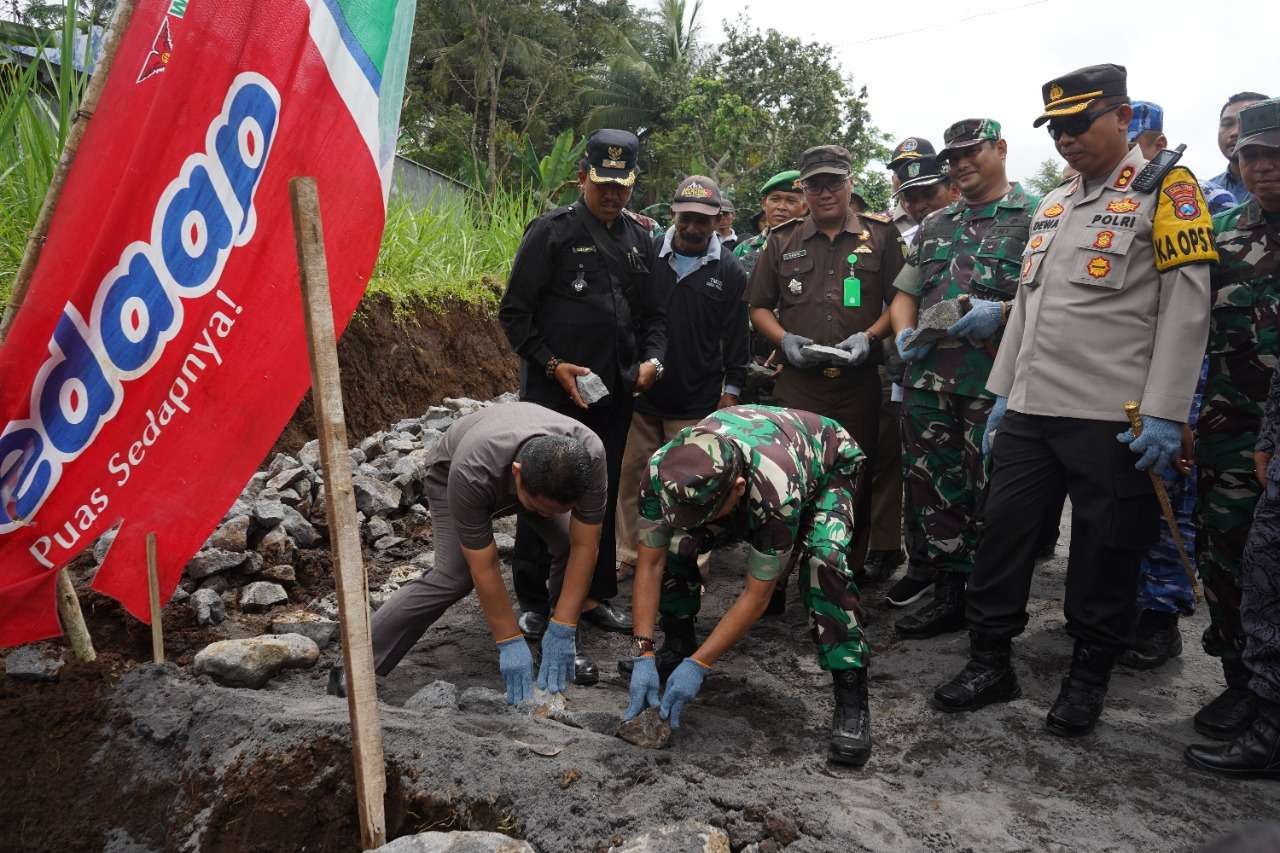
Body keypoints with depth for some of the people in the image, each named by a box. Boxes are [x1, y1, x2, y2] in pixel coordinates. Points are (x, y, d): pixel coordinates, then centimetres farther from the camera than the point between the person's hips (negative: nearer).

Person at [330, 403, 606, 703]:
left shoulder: (590, 457, -38)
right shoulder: (472, 473, -44)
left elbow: (584, 547, -31)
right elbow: (484, 568, -34)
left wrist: (562, 632, -31)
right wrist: (510, 642, -29)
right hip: (451, 470, -3)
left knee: (568, 544, -19)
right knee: (453, 576, -20)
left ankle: (564, 651, 3)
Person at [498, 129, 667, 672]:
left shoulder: (639, 240, 12)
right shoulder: (551, 232, -5)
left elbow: (653, 314, 18)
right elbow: (514, 312, -6)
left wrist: (652, 358, 0)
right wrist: (552, 365, -15)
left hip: (615, 393, 5)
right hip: (554, 393, -5)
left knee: (603, 496, 13)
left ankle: (594, 594, 26)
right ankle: (533, 602, 15)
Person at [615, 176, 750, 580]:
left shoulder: (729, 271, 2)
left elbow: (735, 336, 5)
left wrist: (732, 389, 2)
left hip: (697, 400, -1)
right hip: (640, 393, 1)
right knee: (631, 474, 6)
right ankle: (627, 555, 18)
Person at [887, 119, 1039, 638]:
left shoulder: (1035, 216, 3)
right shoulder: (934, 225, 21)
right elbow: (904, 295, 22)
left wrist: (1002, 312, -22)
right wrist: (904, 334, 2)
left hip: (995, 383, -5)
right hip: (928, 379, 6)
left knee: (991, 497, 1)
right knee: (934, 489, 9)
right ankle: (948, 594, 21)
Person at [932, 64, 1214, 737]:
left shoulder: (1166, 190, -3)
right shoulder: (1051, 206, 17)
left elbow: (1186, 308, -9)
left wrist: (1164, 414, -15)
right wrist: (1001, 393, 16)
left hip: (1113, 418, -6)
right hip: (1029, 410, 6)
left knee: (1104, 551, 5)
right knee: (1004, 530, 8)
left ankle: (1089, 677, 23)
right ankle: (990, 662, 21)